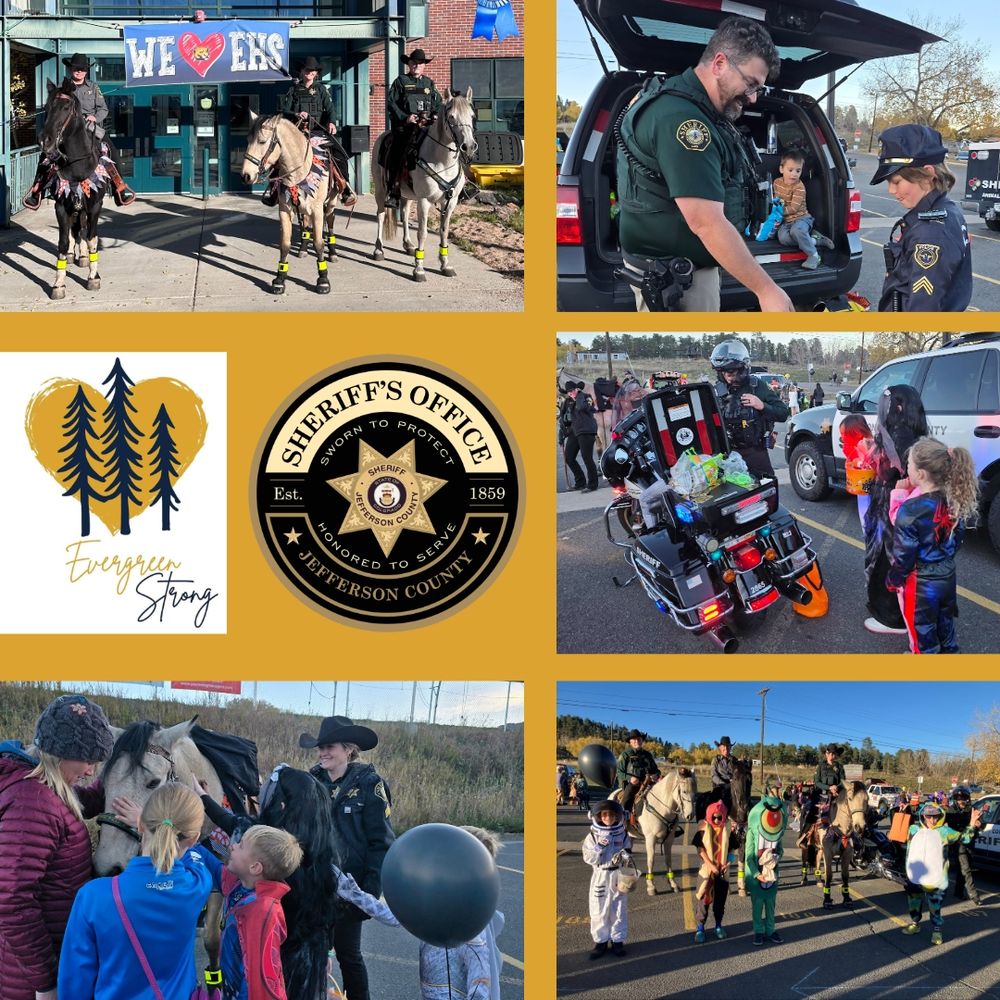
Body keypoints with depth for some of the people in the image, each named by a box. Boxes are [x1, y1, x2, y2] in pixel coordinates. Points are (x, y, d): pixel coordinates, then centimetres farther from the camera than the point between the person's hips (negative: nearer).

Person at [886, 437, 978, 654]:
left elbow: (902, 554, -22)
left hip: (920, 583, -6)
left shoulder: (910, 510, -30)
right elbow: (957, 537, 5)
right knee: (944, 622, 27)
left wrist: (894, 579, -6)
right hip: (947, 576, 6)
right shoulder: (954, 501, -9)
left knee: (921, 628, 15)